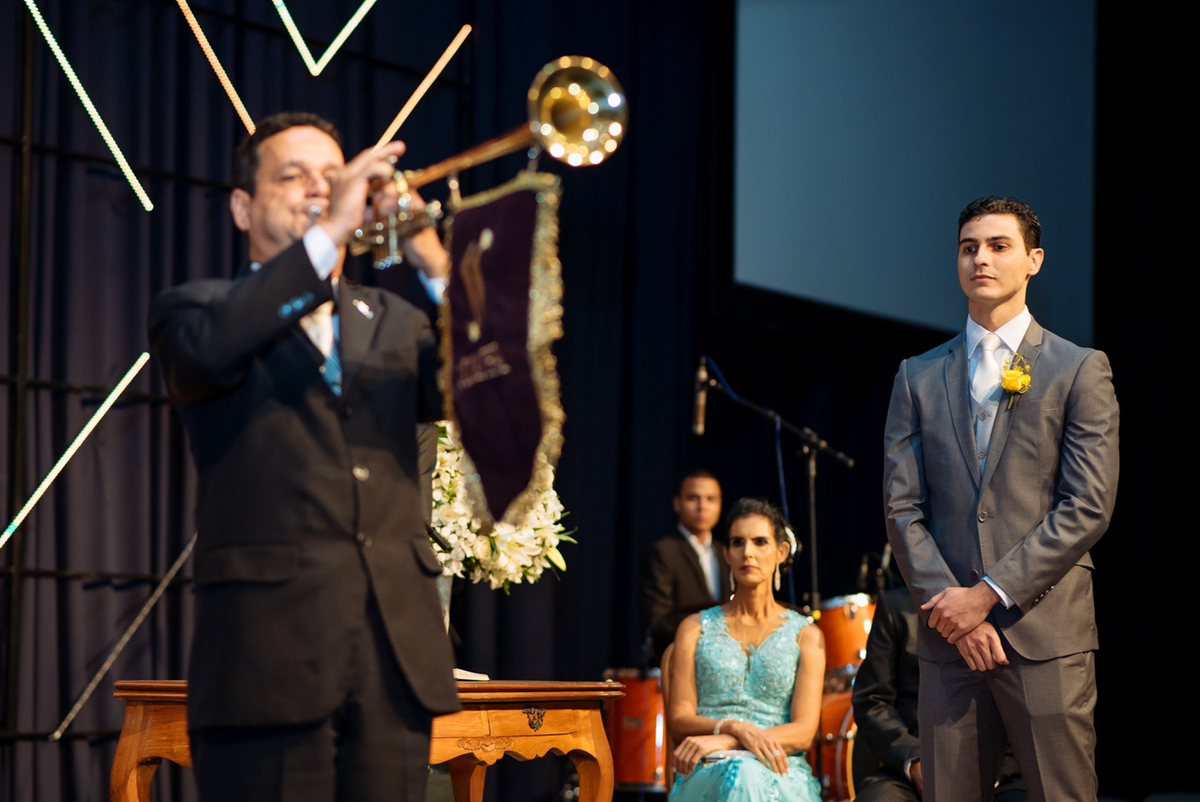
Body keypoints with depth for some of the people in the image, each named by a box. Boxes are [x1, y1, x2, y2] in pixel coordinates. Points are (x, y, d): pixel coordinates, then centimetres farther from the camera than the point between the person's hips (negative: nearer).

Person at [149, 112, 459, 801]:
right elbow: (209, 352, -16)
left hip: (397, 647, 4)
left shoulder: (394, 323, 21)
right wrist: (327, 234, -19)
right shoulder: (197, 307, 9)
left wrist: (438, 268, -10)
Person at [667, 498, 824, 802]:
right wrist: (736, 728, -15)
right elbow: (679, 720, 7)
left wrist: (722, 741, -14)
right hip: (707, 775, 0)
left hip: (782, 774, 0)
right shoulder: (696, 628, 17)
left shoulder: (806, 636, 14)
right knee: (739, 774, -39)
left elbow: (803, 731, 1)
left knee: (752, 775, -40)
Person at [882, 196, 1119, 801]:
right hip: (949, 637, 3)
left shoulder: (1080, 370, 4)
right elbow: (902, 507, 8)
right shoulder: (918, 378, 14)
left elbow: (1088, 507, -4)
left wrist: (989, 594, -10)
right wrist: (949, 605, -6)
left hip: (1046, 633, -3)